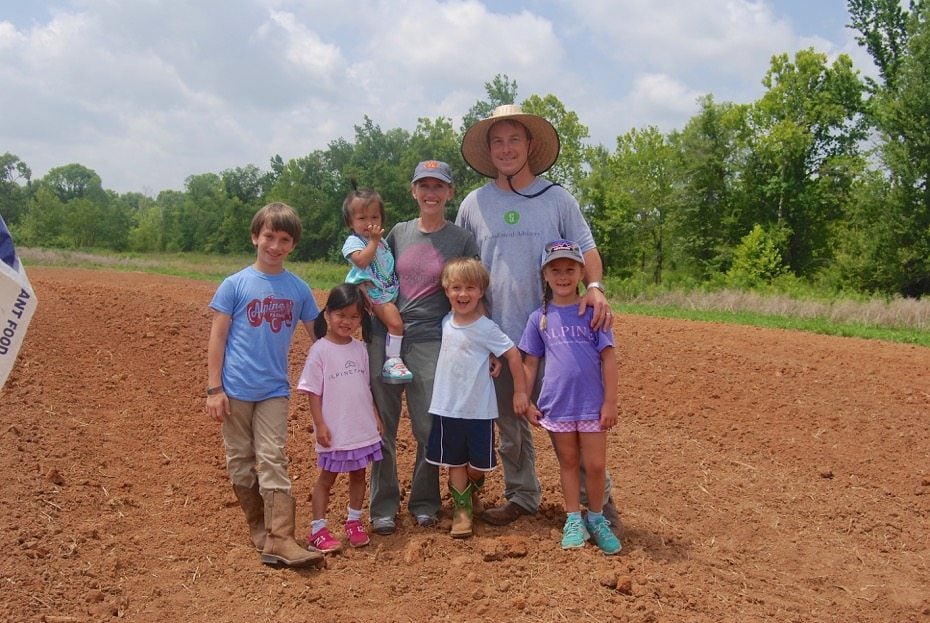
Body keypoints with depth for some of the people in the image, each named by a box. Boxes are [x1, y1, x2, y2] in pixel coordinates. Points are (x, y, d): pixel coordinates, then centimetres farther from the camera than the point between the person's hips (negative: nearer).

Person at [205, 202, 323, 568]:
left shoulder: (298, 289, 2)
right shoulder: (235, 284, -4)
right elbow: (217, 338, -3)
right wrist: (213, 389, -7)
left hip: (274, 390, 1)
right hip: (235, 390, 0)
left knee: (273, 461, -5)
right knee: (240, 462, 9)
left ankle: (279, 541, -6)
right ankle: (259, 529, 24)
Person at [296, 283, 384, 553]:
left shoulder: (359, 349, 5)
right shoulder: (320, 350, -12)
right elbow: (313, 391, -11)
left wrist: (375, 416, 11)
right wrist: (320, 425, -14)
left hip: (363, 428, 5)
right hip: (334, 431, -5)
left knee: (359, 474, 14)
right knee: (327, 477, 7)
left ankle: (354, 521, 30)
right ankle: (318, 529, 17)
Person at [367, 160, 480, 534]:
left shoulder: (462, 241, 3)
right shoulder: (398, 233, 10)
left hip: (430, 341, -2)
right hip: (384, 336, 2)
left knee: (428, 427, 1)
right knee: (382, 423, 4)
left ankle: (424, 503, 20)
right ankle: (383, 506, 16)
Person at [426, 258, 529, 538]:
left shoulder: (486, 328, -13)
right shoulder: (446, 322, 3)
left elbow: (513, 355, -9)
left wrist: (520, 391, -8)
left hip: (479, 409, -4)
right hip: (447, 407, 4)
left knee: (479, 464, 8)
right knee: (455, 462, 8)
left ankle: (470, 490, 37)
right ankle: (461, 509, 19)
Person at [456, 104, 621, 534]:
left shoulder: (557, 198, 2)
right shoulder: (474, 204, 7)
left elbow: (586, 249, 4)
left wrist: (595, 288, -16)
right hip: (497, 335, 3)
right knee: (509, 422, 13)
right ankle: (521, 496, 29)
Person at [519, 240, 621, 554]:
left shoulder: (593, 312, -3)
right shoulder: (540, 317, 2)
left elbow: (608, 358, -4)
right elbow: (530, 363, 8)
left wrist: (610, 402, -7)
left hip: (591, 404, -1)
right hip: (556, 404, 2)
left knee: (596, 465, 5)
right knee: (568, 462, 13)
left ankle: (596, 518, 25)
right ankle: (573, 520, 25)